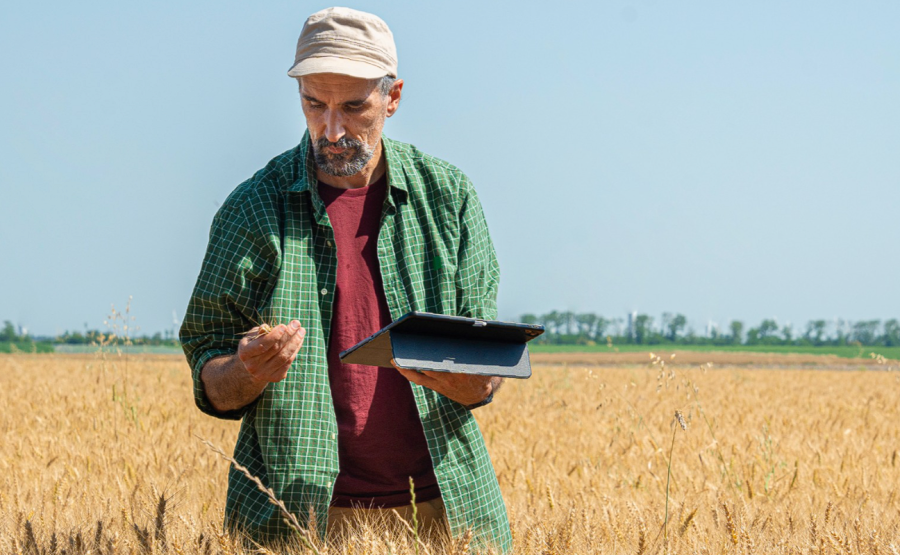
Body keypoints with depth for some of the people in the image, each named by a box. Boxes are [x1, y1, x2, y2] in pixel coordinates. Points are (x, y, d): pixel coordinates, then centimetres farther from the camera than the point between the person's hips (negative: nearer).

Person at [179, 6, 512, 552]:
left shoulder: (447, 196, 3)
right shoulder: (253, 209, -1)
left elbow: (487, 375, 4)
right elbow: (213, 390, 2)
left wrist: (463, 380, -19)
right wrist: (248, 374, -21)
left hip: (442, 506, 1)